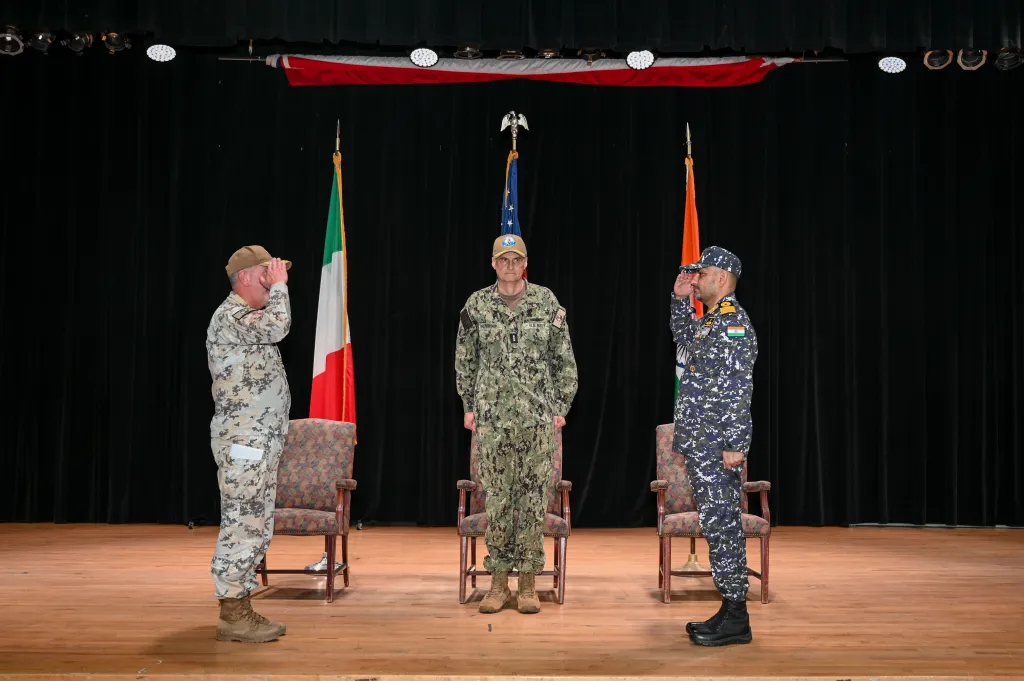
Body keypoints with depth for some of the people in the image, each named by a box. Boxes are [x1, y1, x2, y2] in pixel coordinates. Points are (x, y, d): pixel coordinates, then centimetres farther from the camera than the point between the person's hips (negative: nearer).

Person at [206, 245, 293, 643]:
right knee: (241, 526, -7)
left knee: (255, 527, 11)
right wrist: (279, 285, -13)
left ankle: (239, 610, 17)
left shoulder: (249, 318, 20)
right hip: (243, 442, -10)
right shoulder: (230, 315, -11)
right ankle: (232, 617, -1)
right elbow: (278, 327, -29)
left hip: (260, 441, 10)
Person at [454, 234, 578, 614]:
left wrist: (561, 406, 2)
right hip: (492, 417, 1)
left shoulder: (547, 302, 2)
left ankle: (528, 583, 13)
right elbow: (464, 361, 12)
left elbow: (564, 359, 5)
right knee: (496, 498, 3)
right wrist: (469, 406, 8)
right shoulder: (476, 305, 4)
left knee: (534, 498, 2)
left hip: (538, 416, 0)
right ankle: (498, 582, 15)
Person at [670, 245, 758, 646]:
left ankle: (735, 618, 1)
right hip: (701, 444, 10)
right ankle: (731, 608, 20)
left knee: (719, 523, -6)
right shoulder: (712, 321, 16)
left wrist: (735, 445, -23)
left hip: (715, 446, -10)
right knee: (720, 523, 12)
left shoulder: (734, 323, -13)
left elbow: (738, 391, -20)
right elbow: (683, 336, 39)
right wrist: (680, 299, 25)